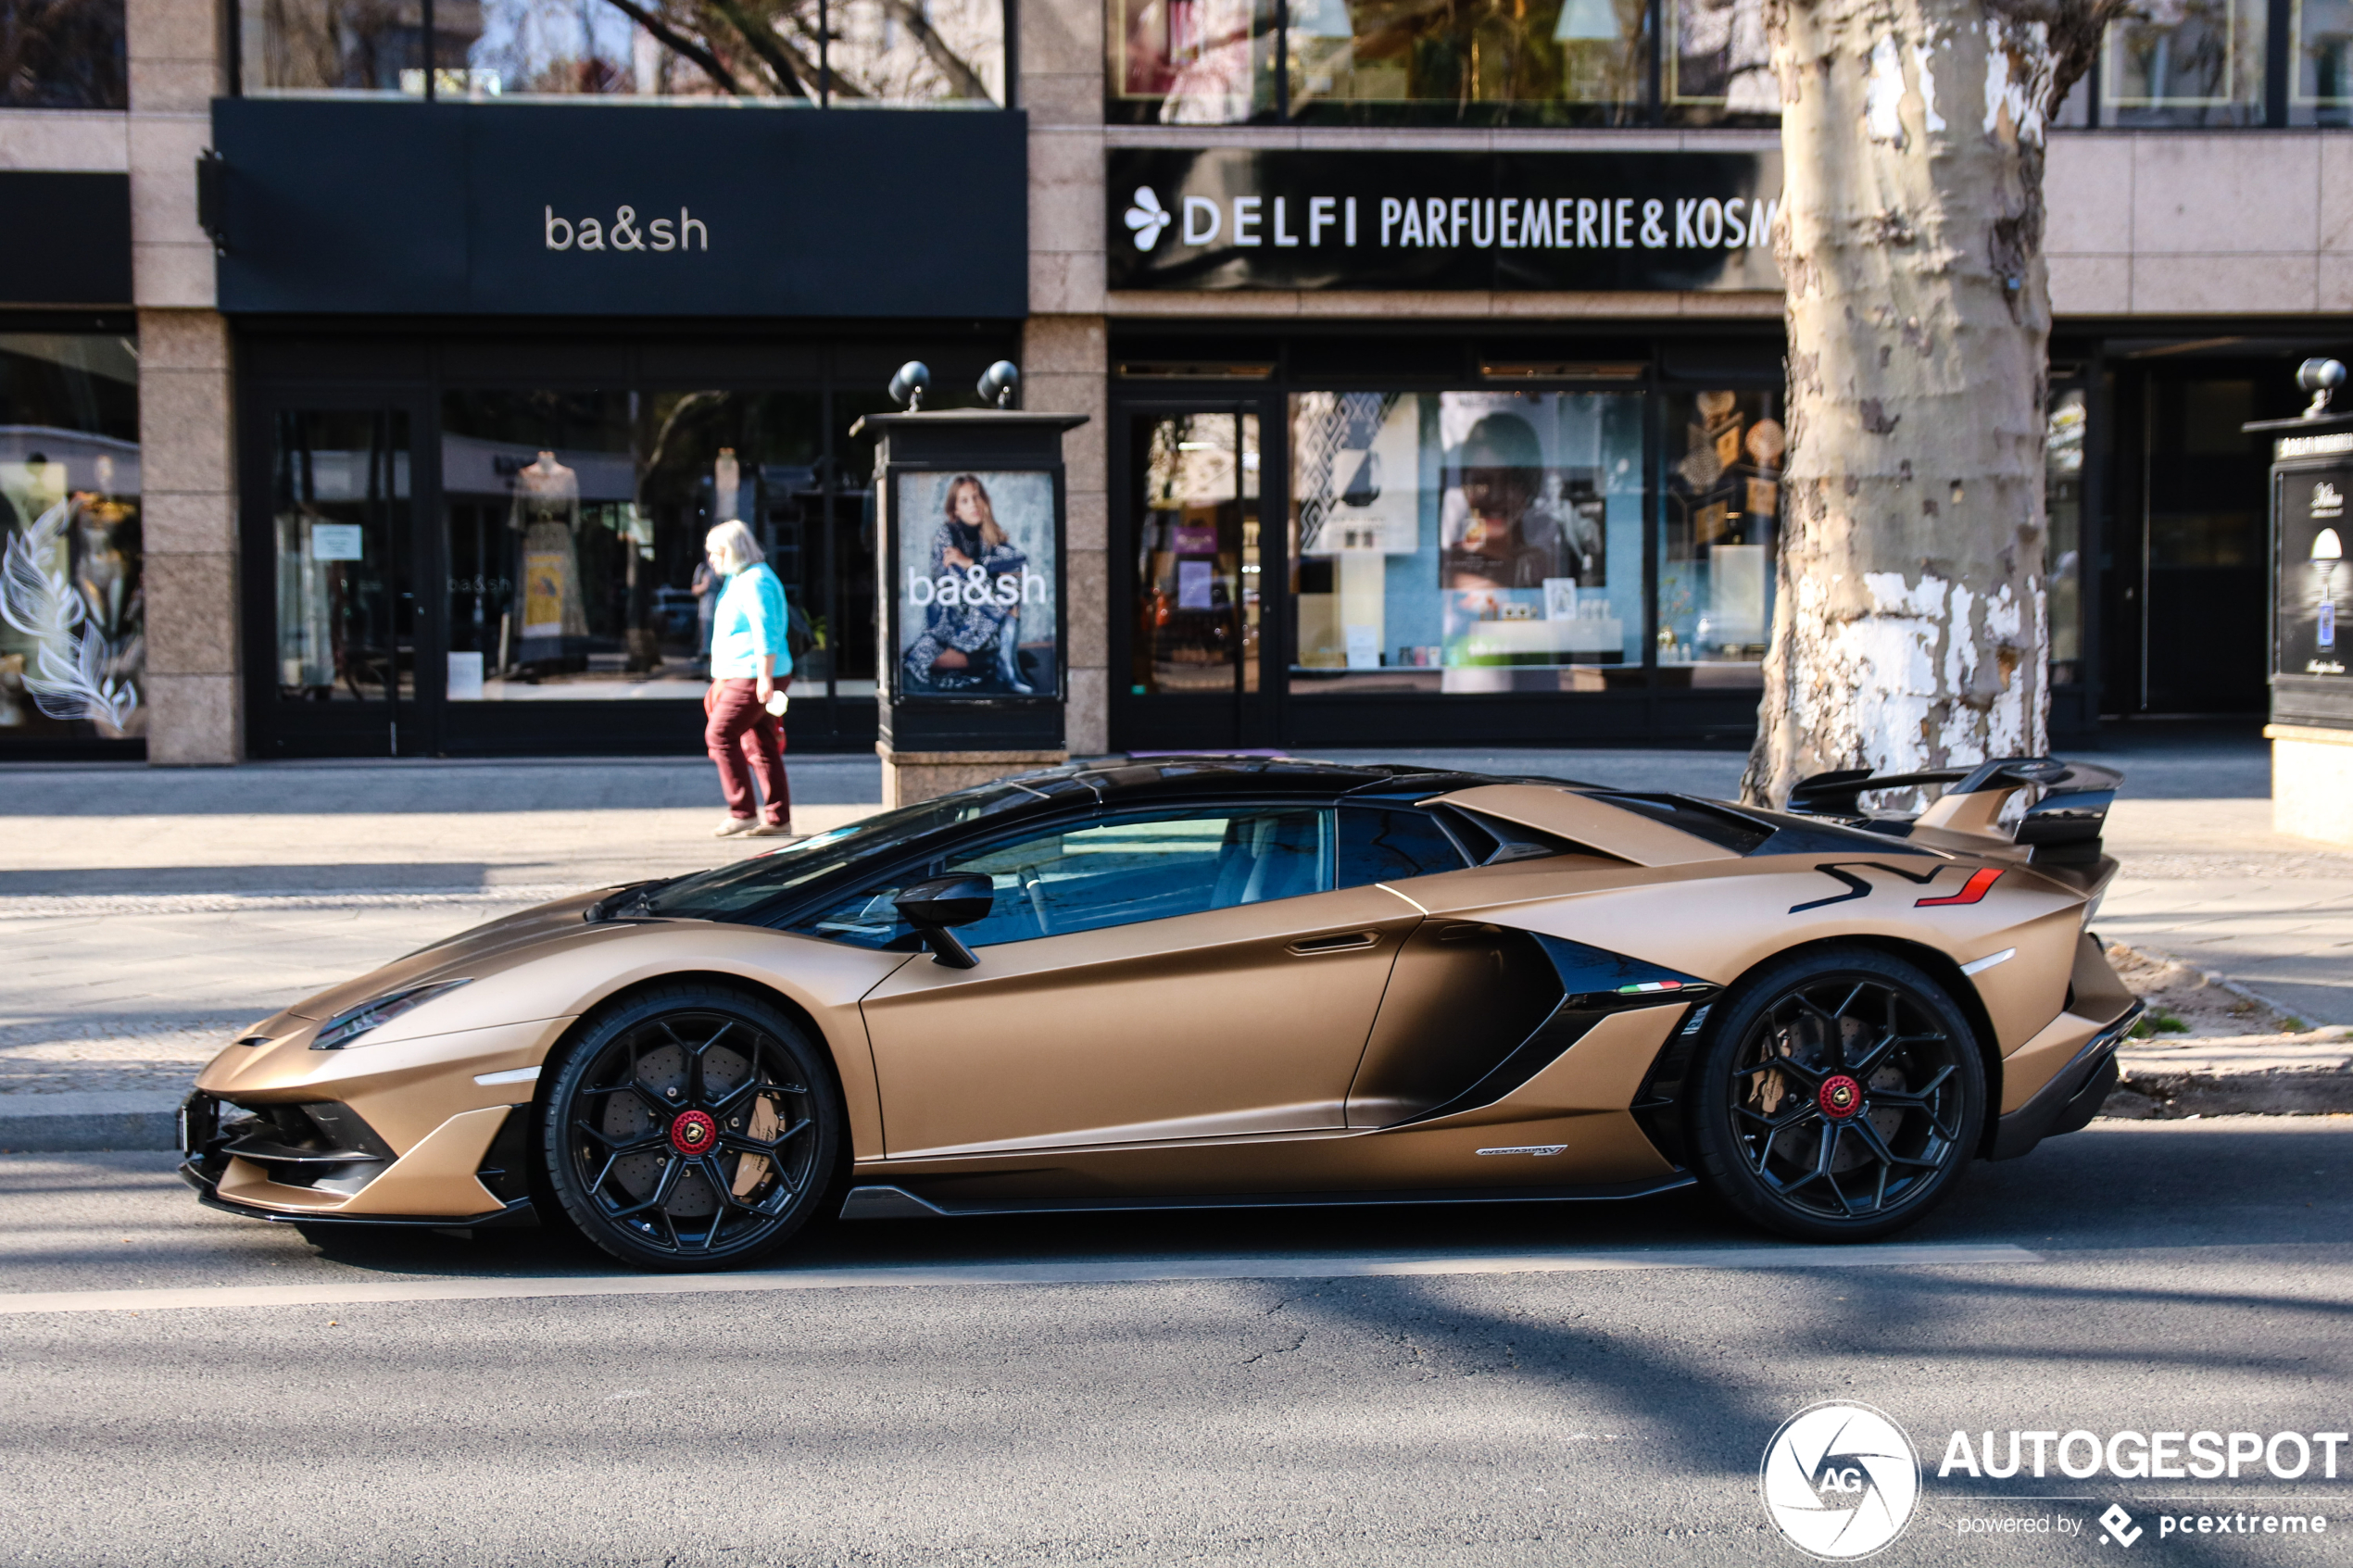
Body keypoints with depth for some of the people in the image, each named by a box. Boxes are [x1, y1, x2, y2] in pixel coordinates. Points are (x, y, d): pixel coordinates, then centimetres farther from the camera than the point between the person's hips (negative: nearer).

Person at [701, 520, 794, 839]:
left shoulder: (755, 582, -14)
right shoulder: (739, 579, 19)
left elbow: (766, 633, -22)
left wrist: (765, 678, -26)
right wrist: (722, 677, 27)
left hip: (753, 678, -10)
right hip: (742, 676, 10)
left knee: (719, 734, -9)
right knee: (761, 745, 8)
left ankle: (742, 812, -7)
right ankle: (778, 818, 9)